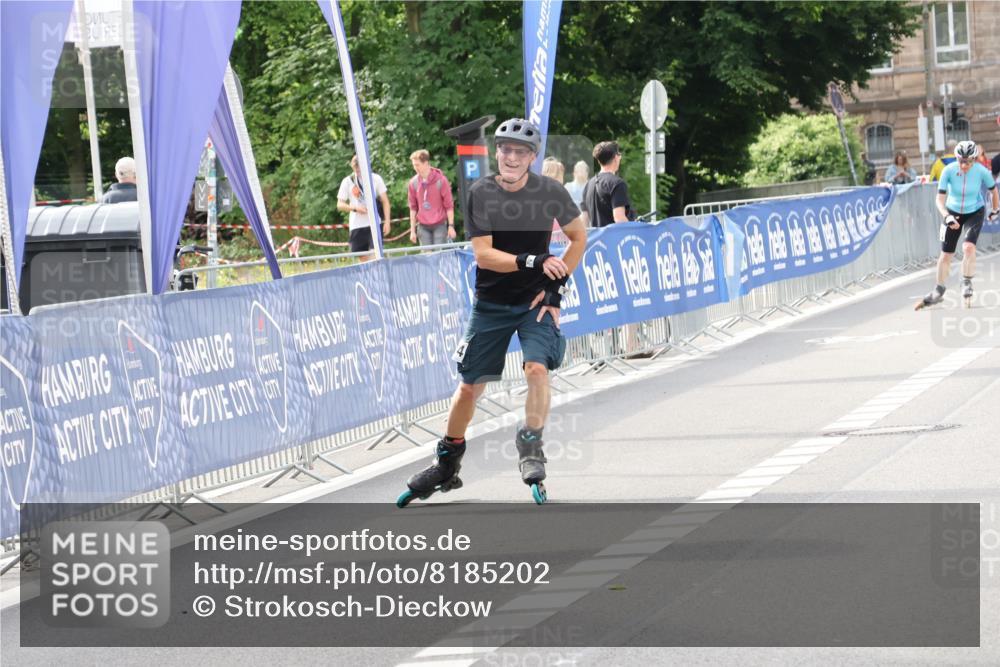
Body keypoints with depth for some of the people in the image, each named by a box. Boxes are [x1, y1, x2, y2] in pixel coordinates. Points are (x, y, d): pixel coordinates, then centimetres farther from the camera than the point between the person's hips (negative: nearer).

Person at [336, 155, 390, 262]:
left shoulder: (375, 178, 2)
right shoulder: (347, 182, 3)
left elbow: (385, 201, 6)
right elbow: (340, 205, 4)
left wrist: (387, 221, -3)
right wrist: (355, 208, -14)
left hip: (374, 224, -2)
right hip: (357, 225, 2)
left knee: (375, 255, -14)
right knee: (364, 258, 5)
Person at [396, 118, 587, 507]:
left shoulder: (549, 192, -9)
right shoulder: (480, 194, -11)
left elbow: (578, 236, 5)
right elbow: (484, 255, -17)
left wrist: (557, 285, -5)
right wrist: (532, 262, -32)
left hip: (535, 300, 0)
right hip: (492, 303, 0)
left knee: (537, 368, -24)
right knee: (471, 385, 5)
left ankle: (530, 449, -3)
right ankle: (446, 465, 23)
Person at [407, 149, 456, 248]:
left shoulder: (440, 180, -8)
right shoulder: (413, 183, 1)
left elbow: (449, 205, -5)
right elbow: (413, 208, 7)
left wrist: (451, 226, -8)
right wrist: (412, 230, 6)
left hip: (439, 226, -3)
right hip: (423, 227, 3)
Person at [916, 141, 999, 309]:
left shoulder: (981, 171, -23)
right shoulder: (948, 171, -24)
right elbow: (940, 200, -23)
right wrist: (947, 216, -39)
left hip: (975, 213, -1)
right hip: (953, 213, 1)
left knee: (968, 247, -23)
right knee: (946, 254, 3)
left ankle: (967, 283, -2)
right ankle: (939, 290, 20)